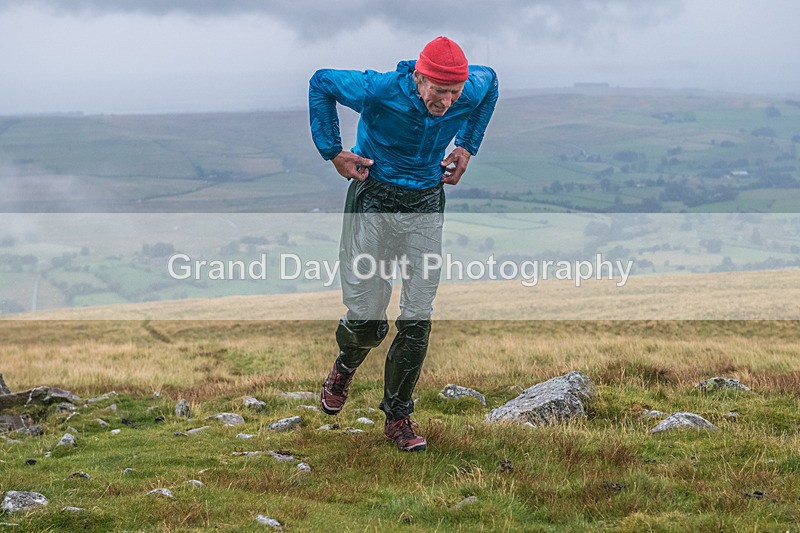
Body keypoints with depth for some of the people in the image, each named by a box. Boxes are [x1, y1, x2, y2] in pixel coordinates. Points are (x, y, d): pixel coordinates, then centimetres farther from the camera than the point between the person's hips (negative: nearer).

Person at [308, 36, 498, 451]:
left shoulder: (475, 90, -15)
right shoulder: (381, 90, -25)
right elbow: (321, 82, -8)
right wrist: (332, 152, -8)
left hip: (426, 206, 3)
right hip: (374, 202, -2)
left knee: (418, 319, -1)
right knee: (365, 316, 1)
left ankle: (398, 417, 15)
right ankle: (346, 366, 38)